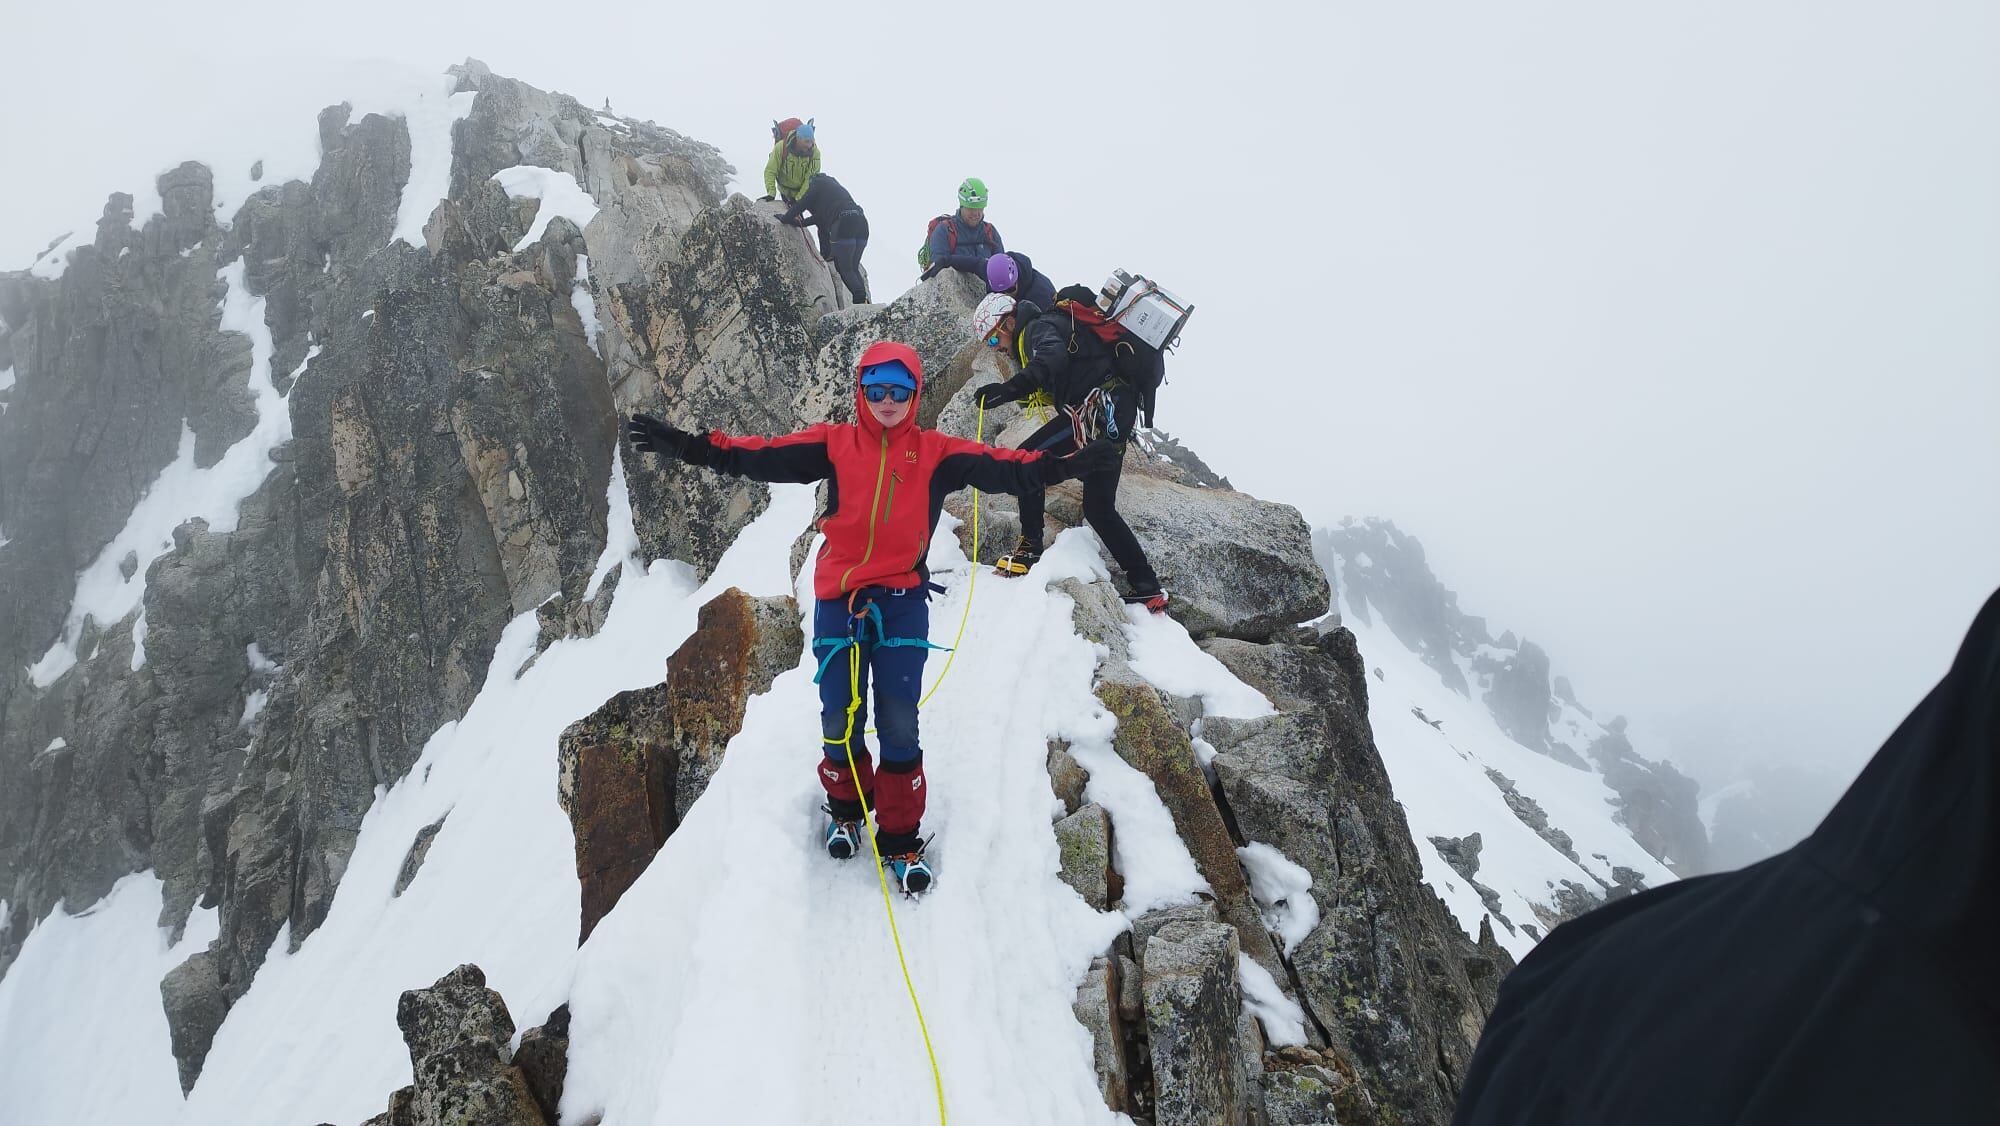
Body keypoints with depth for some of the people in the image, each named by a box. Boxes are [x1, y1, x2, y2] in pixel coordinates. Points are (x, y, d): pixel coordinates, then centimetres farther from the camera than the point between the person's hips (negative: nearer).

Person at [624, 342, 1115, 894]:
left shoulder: (935, 453, 3)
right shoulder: (834, 444, 3)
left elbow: (1002, 468, -6)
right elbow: (762, 456, -4)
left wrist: (1061, 466, -19)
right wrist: (686, 446, -13)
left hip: (903, 601, 0)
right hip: (838, 600, 1)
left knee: (898, 723, -3)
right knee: (840, 718, 6)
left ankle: (900, 838, 12)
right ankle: (846, 809, 34)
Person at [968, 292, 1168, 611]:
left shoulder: (1038, 327, -5)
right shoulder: (1049, 326, 26)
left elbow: (1053, 359, -28)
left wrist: (1010, 389, -42)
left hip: (1097, 406, -10)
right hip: (1117, 413, 10)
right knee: (1099, 508, 13)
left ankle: (1030, 548, -10)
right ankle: (1148, 589, 14)